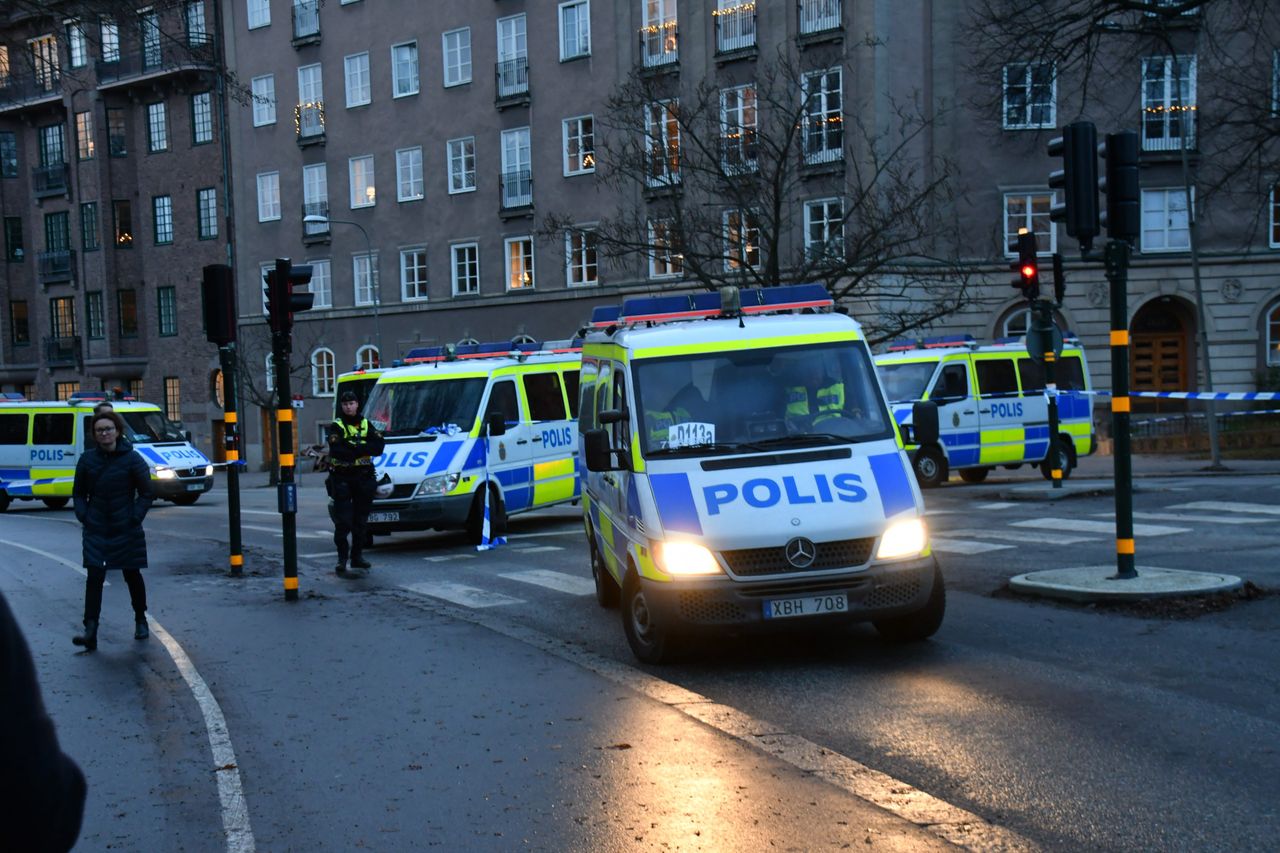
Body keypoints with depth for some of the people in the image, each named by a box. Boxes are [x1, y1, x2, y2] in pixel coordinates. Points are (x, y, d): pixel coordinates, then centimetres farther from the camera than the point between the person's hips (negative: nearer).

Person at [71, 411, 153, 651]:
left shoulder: (132, 459, -5)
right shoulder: (87, 459, 2)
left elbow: (146, 493, -1)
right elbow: (78, 493, 12)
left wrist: (134, 518, -9)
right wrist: (84, 516, -1)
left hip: (126, 530, -1)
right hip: (95, 530, 1)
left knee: (132, 575, 11)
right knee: (94, 577, -8)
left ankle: (141, 621, 30)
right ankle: (90, 632, -12)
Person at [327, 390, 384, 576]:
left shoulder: (366, 425, 10)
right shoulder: (336, 427, -2)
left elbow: (378, 447, -5)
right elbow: (338, 452, -19)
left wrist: (352, 448, -15)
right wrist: (363, 448, -14)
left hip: (364, 478, 4)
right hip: (342, 479, -4)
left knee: (360, 520, 11)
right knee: (343, 522, -7)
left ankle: (357, 556, 22)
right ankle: (342, 561, -5)